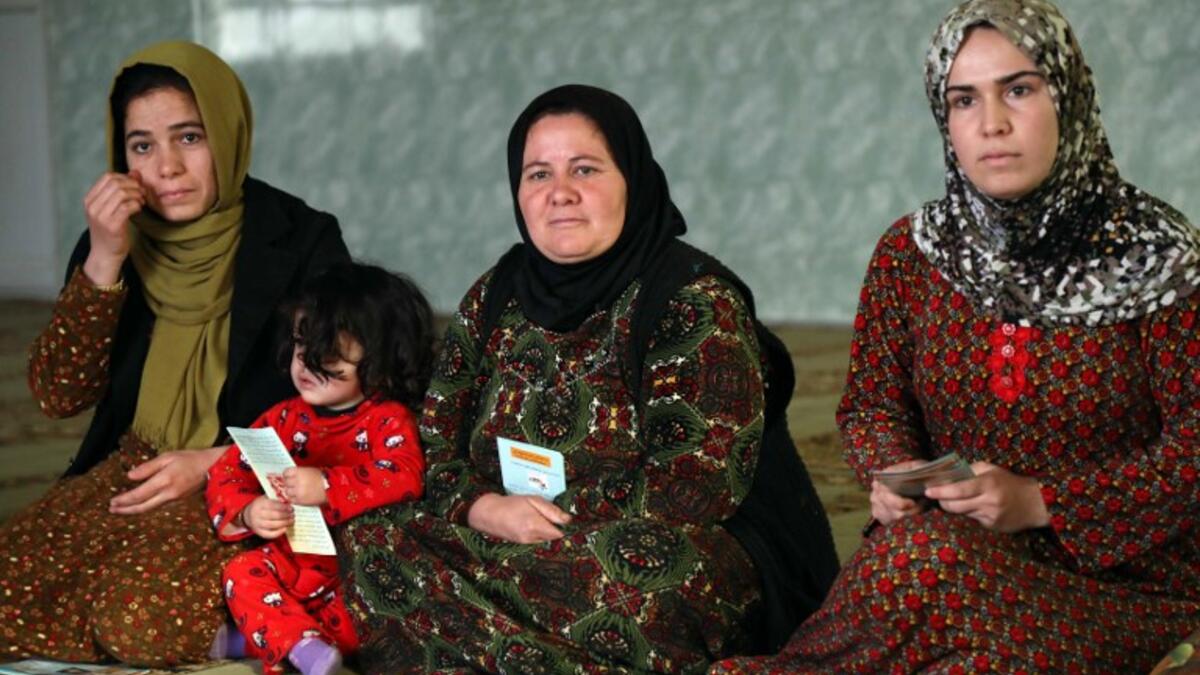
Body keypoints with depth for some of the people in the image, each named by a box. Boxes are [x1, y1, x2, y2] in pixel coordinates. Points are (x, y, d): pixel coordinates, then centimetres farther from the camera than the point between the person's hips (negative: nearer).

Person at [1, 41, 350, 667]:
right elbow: (58, 394, -3)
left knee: (143, 615, -31)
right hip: (129, 472, 5)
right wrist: (104, 261, -14)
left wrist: (214, 463, -15)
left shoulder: (301, 240, -7)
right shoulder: (115, 239, 5)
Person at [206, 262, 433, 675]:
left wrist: (327, 487, -34)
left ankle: (264, 635, -24)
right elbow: (227, 472, 4)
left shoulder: (388, 419, -4)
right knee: (242, 575, -25)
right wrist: (248, 513, -20)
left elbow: (404, 477, -24)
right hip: (292, 559, 4)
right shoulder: (285, 419, 10)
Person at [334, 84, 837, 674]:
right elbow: (433, 452, 9)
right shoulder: (494, 300, 11)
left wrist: (551, 531, -18)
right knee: (371, 543, -19)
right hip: (505, 550, 6)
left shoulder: (697, 305, -6)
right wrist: (490, 510, -13)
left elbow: (698, 484, -14)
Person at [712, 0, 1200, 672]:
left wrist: (1042, 503, -18)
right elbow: (876, 400, 14)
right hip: (956, 548, 3)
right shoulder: (910, 252, 5)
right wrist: (891, 473, -10)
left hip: (1124, 569, -2)